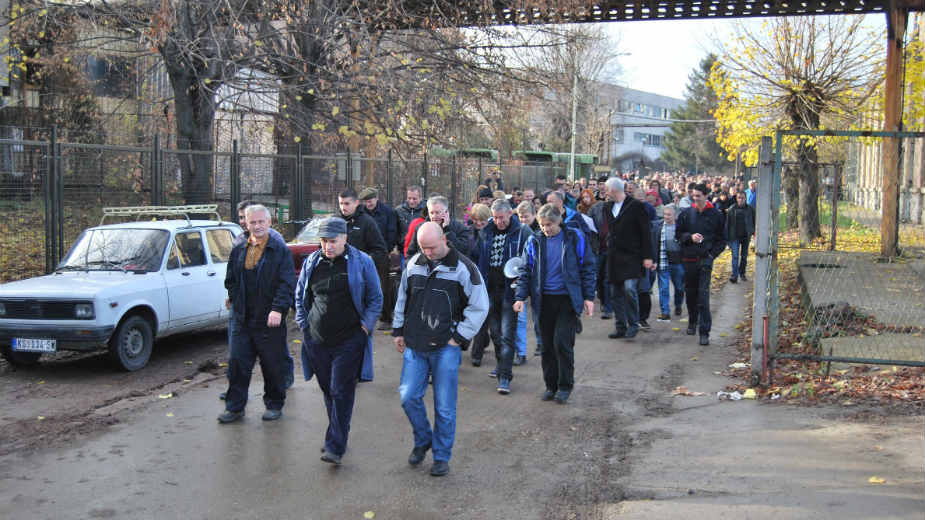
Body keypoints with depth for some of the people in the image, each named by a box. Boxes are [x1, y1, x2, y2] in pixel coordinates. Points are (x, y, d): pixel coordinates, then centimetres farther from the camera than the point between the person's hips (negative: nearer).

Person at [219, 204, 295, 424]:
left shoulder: (280, 250, -4)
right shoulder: (238, 251, 10)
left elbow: (287, 284, -11)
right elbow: (230, 281, 19)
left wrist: (278, 309, -20)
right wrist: (236, 302, 8)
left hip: (270, 320, -4)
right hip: (242, 319, 4)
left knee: (273, 365, 6)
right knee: (238, 363, 5)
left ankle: (274, 405, 22)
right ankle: (234, 407, 15)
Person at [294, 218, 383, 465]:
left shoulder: (361, 262, -2)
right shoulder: (312, 262, 7)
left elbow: (375, 298, 4)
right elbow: (300, 295, 20)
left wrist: (365, 326, -4)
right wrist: (303, 323, 11)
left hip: (349, 340, -4)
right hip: (317, 340, 4)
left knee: (342, 392, -7)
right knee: (327, 390, 12)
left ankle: (335, 447, -5)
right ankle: (337, 434, 29)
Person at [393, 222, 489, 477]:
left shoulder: (463, 267, -7)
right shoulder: (413, 264, 7)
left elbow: (480, 307, -4)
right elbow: (402, 299, 19)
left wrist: (459, 336, -7)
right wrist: (398, 330, 16)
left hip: (446, 348, -4)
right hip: (414, 346, 4)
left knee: (444, 406, 2)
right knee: (409, 397, 0)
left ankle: (442, 456, 17)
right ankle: (422, 440, 26)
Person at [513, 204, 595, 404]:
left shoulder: (575, 238, -2)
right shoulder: (534, 242, 5)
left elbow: (587, 268, 2)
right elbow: (525, 271, 8)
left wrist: (589, 297, -1)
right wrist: (520, 297, -3)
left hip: (568, 299, -3)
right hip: (545, 300, 3)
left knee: (562, 343, -9)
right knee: (547, 345, 8)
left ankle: (565, 386, 8)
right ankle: (551, 385, 22)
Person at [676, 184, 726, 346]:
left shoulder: (715, 215, 1)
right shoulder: (686, 213, 4)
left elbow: (721, 239, 7)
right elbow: (678, 233, 9)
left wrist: (712, 253, -5)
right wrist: (690, 237, -10)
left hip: (705, 259, -3)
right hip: (688, 259, 3)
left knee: (703, 294, -11)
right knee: (690, 293, 13)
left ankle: (704, 332, -10)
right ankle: (692, 322, 34)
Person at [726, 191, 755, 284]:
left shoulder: (750, 209, 1)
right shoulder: (731, 209, -2)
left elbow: (754, 222, 10)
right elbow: (727, 224, 1)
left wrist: (754, 232, 2)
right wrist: (727, 238, -1)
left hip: (746, 236, 2)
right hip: (735, 237, -2)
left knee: (744, 256, 11)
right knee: (735, 255, -9)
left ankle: (742, 273, 25)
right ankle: (734, 275, -11)